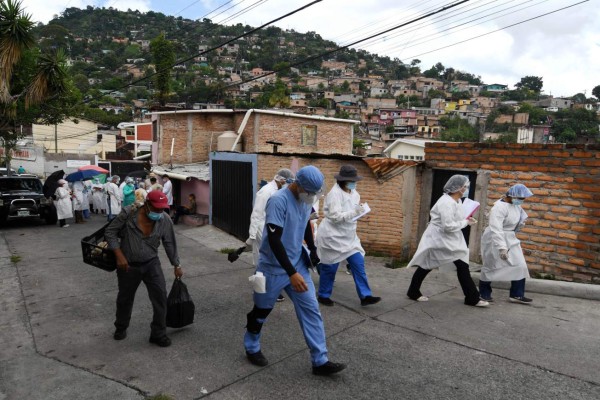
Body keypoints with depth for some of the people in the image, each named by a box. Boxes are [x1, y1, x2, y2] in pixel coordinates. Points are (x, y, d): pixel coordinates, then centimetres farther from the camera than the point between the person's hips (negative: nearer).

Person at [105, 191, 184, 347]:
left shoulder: (165, 221, -11)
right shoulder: (128, 213, -17)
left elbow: (170, 244, 2)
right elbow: (110, 232, -9)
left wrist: (177, 265, 8)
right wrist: (119, 256, -16)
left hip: (151, 264, 1)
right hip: (128, 265, -1)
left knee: (160, 297, -8)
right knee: (125, 299, 16)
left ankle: (158, 334, 9)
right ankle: (121, 328, 44)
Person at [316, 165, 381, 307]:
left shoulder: (353, 193, 6)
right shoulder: (335, 193, -20)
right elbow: (335, 216, -25)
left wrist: (360, 210, -4)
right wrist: (354, 212, -30)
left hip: (348, 236, 8)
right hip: (332, 236, -8)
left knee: (358, 264, 2)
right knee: (330, 267, 5)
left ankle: (365, 296, 9)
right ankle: (323, 296, 23)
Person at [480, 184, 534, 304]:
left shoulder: (515, 204, 0)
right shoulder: (499, 207, -26)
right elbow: (496, 230, -33)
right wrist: (502, 248, -37)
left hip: (510, 239, 8)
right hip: (495, 240, -8)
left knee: (519, 266, 4)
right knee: (490, 267, 6)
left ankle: (517, 295, 14)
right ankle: (484, 294, 22)